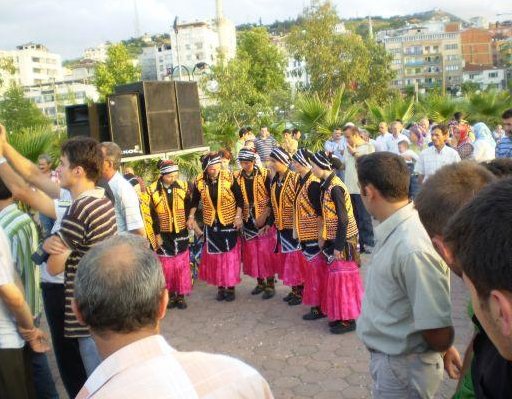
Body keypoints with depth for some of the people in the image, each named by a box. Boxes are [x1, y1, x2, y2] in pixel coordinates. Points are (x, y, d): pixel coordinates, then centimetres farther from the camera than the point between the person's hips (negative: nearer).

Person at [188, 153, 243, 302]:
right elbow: (195, 200, 8)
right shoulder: (199, 181, -5)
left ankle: (230, 287, 14)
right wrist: (191, 216, 0)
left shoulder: (228, 177, -11)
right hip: (211, 224, 2)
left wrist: (238, 216, -11)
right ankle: (220, 286, 20)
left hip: (229, 223, -2)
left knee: (230, 254, 3)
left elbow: (239, 198, -5)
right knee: (215, 255, 7)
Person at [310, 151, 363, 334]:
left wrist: (338, 246, -19)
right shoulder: (327, 185, 6)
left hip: (342, 239, -9)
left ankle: (348, 320, 11)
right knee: (337, 275, 15)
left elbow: (343, 219, -21)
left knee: (342, 276, 0)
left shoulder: (334, 188, -21)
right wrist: (325, 237, 14)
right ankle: (340, 315, 26)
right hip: (334, 238, 9)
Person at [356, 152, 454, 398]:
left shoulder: (413, 248, -30)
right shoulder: (392, 232, -2)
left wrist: (416, 354, -6)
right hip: (386, 359, 8)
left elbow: (440, 336, -25)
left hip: (403, 368, -8)